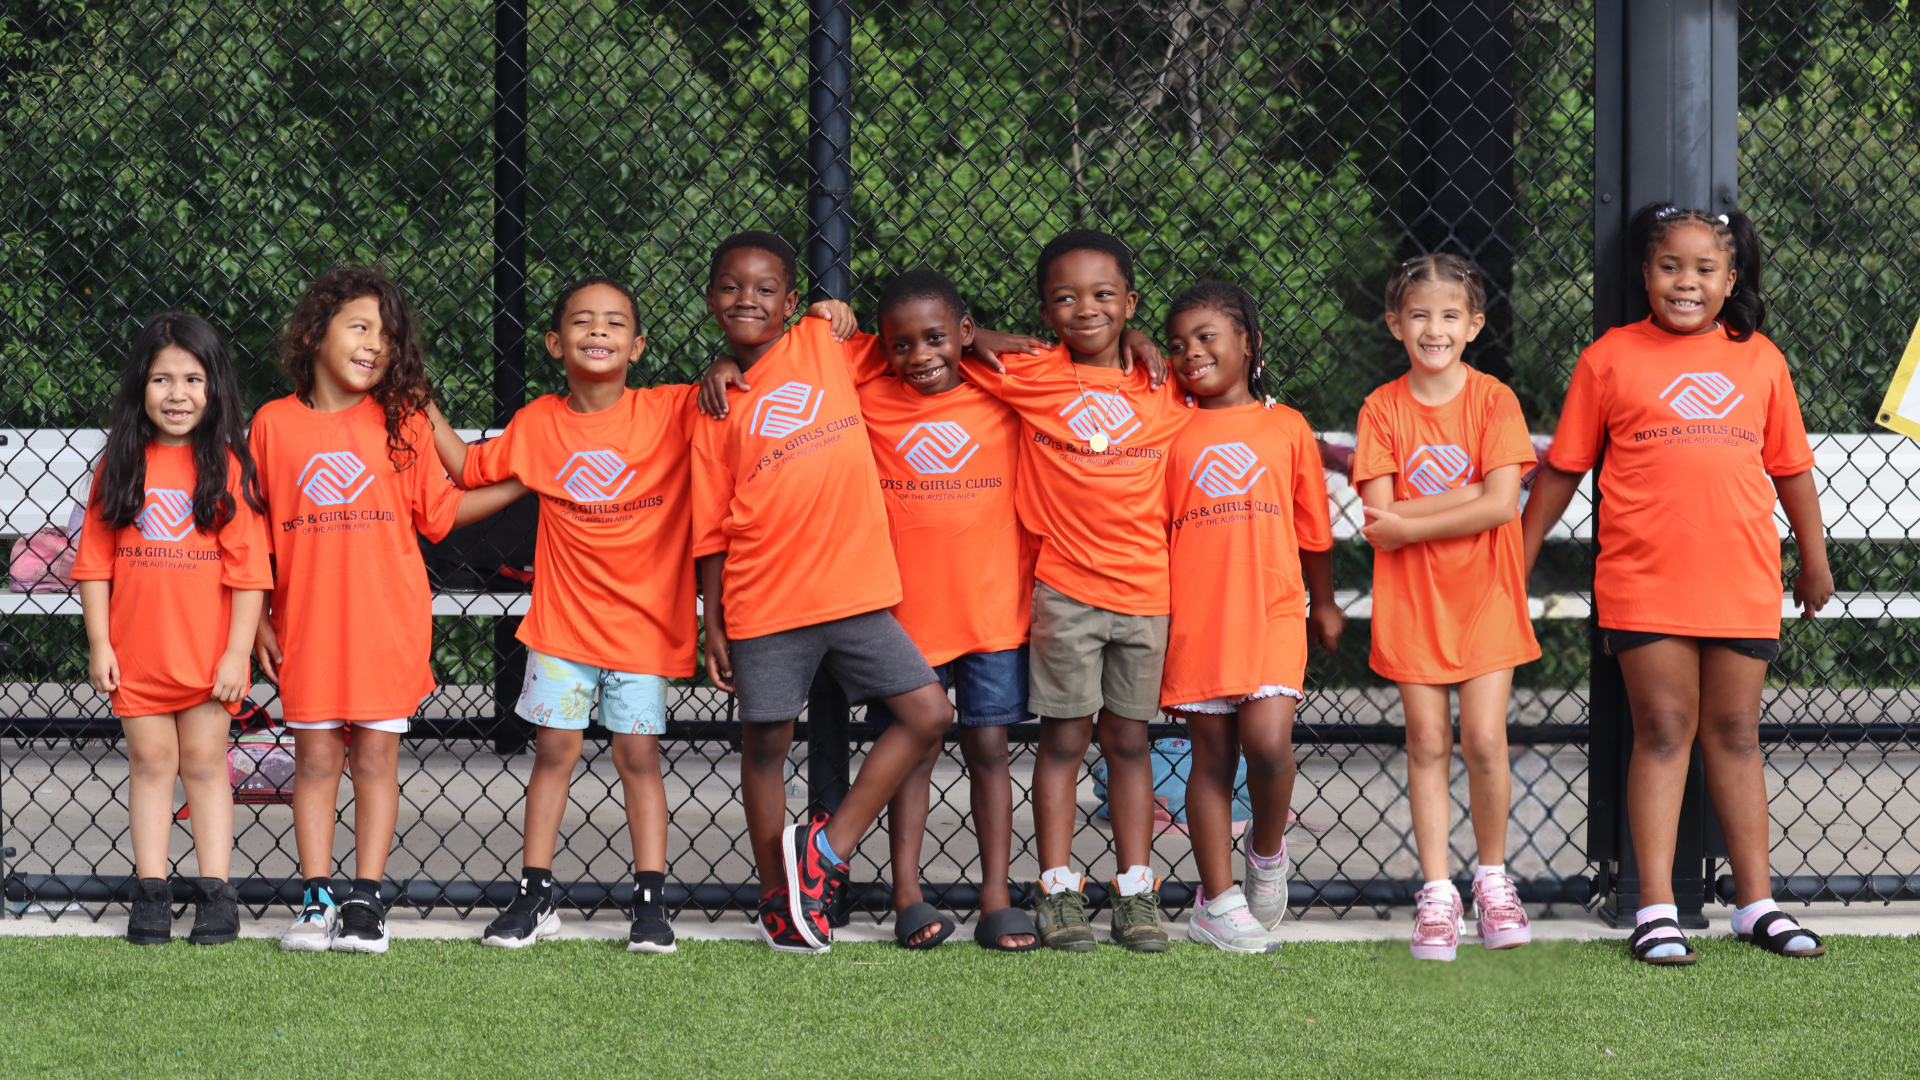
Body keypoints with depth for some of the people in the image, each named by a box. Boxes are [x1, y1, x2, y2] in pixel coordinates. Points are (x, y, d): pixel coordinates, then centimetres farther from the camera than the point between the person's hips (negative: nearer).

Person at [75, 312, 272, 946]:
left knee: (205, 763, 5)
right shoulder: (119, 466, 2)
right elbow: (94, 563, 4)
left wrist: (237, 653, -10)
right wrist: (99, 645, -2)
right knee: (151, 761, 7)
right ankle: (150, 893, 11)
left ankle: (215, 894, 9)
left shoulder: (227, 466, -4)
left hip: (208, 651, -2)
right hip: (137, 652, 2)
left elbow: (248, 570, -6)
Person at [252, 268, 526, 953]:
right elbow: (254, 533, 8)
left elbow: (439, 510, 9)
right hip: (308, 623, 0)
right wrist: (259, 619, 6)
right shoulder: (274, 423, 3)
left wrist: (524, 484, 3)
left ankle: (366, 899, 6)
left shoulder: (402, 421, 4)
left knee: (377, 753, 2)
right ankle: (315, 898, 8)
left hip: (387, 620, 0)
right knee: (315, 754, 2)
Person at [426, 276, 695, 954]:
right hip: (562, 619, 2)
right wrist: (424, 404, 6)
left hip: (642, 621, -2)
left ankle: (650, 903, 7)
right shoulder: (538, 424, 2)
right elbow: (469, 470, 14)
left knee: (638, 753, 1)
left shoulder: (673, 412, -6)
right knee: (554, 749, 5)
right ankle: (535, 898, 12)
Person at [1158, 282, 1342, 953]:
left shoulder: (1286, 427, 7)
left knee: (1268, 740, -17)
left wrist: (1324, 602, 21)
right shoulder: (1172, 431, 6)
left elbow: (1312, 526, 15)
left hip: (1274, 611, -1)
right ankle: (1218, 900, 11)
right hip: (1195, 614, 1)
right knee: (1211, 753, 4)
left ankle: (1267, 852, 11)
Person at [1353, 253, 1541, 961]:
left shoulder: (1494, 400, -4)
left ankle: (1492, 878, 14)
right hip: (1411, 598, 1)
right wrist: (1469, 493, -16)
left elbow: (1501, 506, -14)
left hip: (1483, 594, -1)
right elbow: (1380, 521, -9)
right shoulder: (1383, 409, -1)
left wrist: (1410, 522, -13)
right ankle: (1437, 895, 7)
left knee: (1484, 740, -6)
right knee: (1428, 743, 1)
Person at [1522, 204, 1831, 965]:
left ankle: (1757, 903, 14)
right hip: (1644, 581, -2)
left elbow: (1790, 466, 17)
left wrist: (1814, 558, 21)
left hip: (1743, 580, 2)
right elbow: (1563, 467, 7)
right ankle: (1656, 910, 1)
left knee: (1734, 733, 9)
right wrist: (1518, 559, 7)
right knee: (1663, 731, -1)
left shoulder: (1759, 359, 8)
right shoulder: (1611, 358, 1)